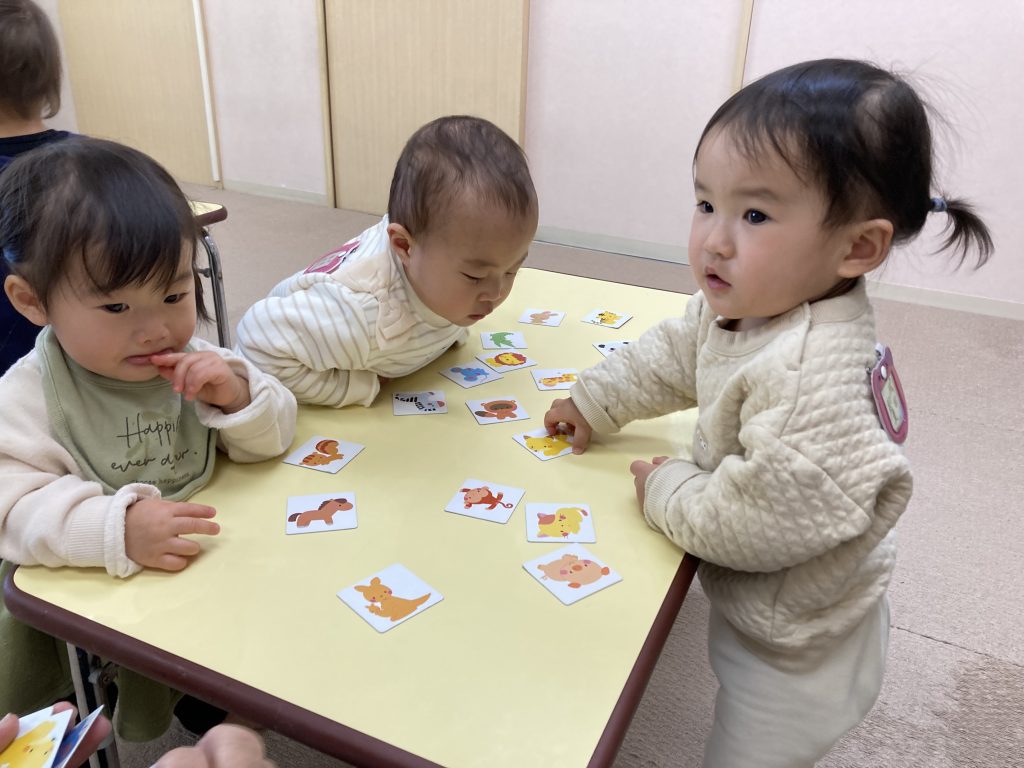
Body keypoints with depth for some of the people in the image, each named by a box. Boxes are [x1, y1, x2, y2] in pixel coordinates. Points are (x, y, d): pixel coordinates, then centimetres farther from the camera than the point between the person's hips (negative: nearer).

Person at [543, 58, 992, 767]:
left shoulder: (810, 380, -39)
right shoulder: (746, 304, -11)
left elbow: (757, 526, -35)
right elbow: (674, 356, 8)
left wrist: (669, 492, -19)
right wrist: (596, 403, 9)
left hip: (794, 657, -8)